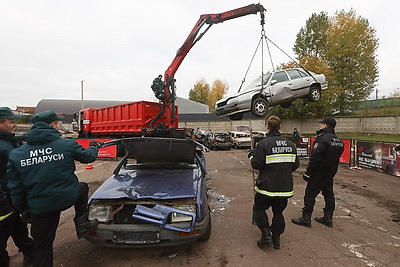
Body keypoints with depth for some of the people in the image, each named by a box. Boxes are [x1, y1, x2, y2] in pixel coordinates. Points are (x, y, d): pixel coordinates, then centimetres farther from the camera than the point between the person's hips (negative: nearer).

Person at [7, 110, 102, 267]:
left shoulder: (16, 154, -1)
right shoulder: (67, 144, -11)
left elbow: (15, 188, 3)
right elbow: (88, 157, 5)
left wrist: (23, 208, 15)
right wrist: (94, 147, 26)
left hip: (39, 207, 3)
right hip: (68, 198, -2)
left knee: (42, 245, 19)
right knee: (82, 188, 31)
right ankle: (82, 224, 28)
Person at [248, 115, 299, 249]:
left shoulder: (263, 144, -15)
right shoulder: (290, 144, 3)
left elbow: (256, 164, -16)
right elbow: (296, 164, 9)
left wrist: (252, 155, 4)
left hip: (267, 185, -5)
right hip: (285, 186, 5)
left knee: (259, 208, 16)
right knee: (279, 212, 19)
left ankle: (266, 234, 10)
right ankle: (276, 238, 27)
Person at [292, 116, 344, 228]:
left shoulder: (322, 138, -19)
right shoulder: (339, 141, 10)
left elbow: (315, 158, -23)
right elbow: (336, 158, 16)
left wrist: (308, 172, -19)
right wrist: (332, 170, 22)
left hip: (319, 173, -9)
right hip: (331, 173, 9)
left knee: (310, 194, -1)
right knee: (329, 194, 16)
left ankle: (306, 218, 4)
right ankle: (328, 218, 27)